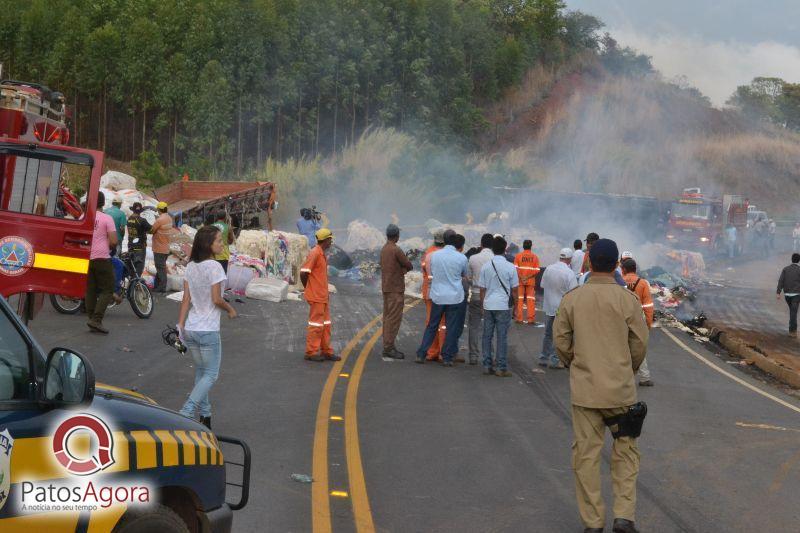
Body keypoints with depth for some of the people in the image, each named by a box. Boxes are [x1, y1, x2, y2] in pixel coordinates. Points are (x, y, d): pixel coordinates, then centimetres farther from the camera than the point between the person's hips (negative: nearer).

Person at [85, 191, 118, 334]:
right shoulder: (107, 219, -8)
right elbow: (113, 241, -12)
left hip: (86, 258, 5)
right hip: (102, 258, -5)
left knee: (90, 290, 11)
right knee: (107, 290, 0)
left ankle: (92, 319, 11)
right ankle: (96, 319, -12)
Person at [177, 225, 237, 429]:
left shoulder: (190, 266, 5)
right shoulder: (214, 266, -15)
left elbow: (186, 299, 4)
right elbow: (216, 299, -17)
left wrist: (181, 326, 4)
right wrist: (230, 309, 1)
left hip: (190, 329, 7)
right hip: (208, 330, -7)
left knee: (200, 371, 18)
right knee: (210, 375, 2)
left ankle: (204, 414, 21)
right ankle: (186, 413, -11)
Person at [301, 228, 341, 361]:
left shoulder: (322, 254, 14)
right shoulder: (315, 253, -16)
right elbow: (304, 272, -21)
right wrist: (308, 288, -9)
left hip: (323, 296, 10)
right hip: (316, 296, -10)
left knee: (325, 324, 13)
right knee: (316, 324, -4)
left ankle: (326, 351, 19)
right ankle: (311, 352, 3)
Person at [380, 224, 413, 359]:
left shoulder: (384, 249, 11)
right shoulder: (396, 250, -17)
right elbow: (409, 266, -9)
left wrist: (403, 267, 2)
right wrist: (406, 266, 11)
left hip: (386, 287, 10)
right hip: (395, 288, -10)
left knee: (388, 317, 12)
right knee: (394, 318, -8)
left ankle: (388, 346, 16)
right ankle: (388, 348, -9)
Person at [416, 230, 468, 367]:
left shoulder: (434, 255, -3)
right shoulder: (461, 258, -7)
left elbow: (431, 273, 9)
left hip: (437, 295, 2)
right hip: (455, 296, -2)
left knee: (431, 326, 12)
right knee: (451, 328, 5)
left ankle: (421, 354, 12)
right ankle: (447, 357, 8)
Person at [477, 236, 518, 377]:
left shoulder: (485, 266, 2)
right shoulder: (510, 267, -6)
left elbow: (482, 289, 6)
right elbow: (514, 290, -1)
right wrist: (514, 305, 11)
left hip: (488, 305, 3)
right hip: (503, 306, -3)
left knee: (487, 336, 10)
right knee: (502, 337, 1)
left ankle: (487, 366, 12)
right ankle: (501, 368, 3)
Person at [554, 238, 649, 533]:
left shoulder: (571, 298, -4)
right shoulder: (627, 299, -8)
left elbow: (561, 342, 1)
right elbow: (640, 344, -3)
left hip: (584, 388, 1)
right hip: (620, 389, -1)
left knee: (586, 454, 7)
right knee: (625, 451, 13)